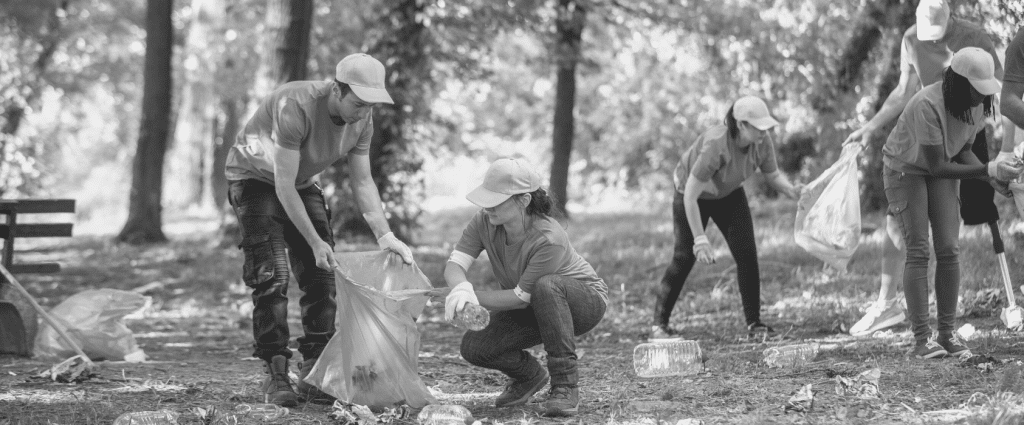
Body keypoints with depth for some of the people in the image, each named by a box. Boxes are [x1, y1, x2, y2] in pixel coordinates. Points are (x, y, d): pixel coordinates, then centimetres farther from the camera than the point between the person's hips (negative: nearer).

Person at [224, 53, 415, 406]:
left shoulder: (362, 119, -14)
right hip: (255, 177, -7)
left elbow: (362, 182, -6)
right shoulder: (296, 107, -36)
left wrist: (384, 235, -17)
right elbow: (283, 185, -32)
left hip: (301, 183, 7)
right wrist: (314, 241, -30)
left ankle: (315, 373, 2)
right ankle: (275, 375, -14)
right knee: (272, 276, -18)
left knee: (322, 275, -3)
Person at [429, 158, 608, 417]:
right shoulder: (483, 223, -17)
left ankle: (565, 386, -29)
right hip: (532, 312, 6)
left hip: (585, 300, -6)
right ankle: (529, 376, 17)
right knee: (474, 347, -17)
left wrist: (472, 298, -33)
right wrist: (462, 289, -48)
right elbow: (454, 265, -24)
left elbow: (521, 297, -30)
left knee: (546, 286, -40)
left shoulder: (549, 239, -35)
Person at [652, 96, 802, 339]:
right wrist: (700, 239, -38)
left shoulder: (762, 142, -25)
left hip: (729, 194, 5)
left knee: (747, 253, -7)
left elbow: (773, 175, -7)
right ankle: (659, 323, 5)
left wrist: (792, 190, -30)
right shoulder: (715, 146, -41)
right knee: (685, 258, -6)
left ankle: (754, 322, -1)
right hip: (693, 193, -5)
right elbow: (690, 196, -37)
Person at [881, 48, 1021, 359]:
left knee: (949, 249, -4)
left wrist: (996, 175, -21)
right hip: (905, 169, -6)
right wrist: (988, 170, -37)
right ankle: (921, 338, -13)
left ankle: (947, 333, -1)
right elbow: (937, 166, -32)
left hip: (943, 170, 6)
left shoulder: (977, 105, -13)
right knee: (918, 251, -13)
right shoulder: (928, 106, -35)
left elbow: (962, 152, -3)